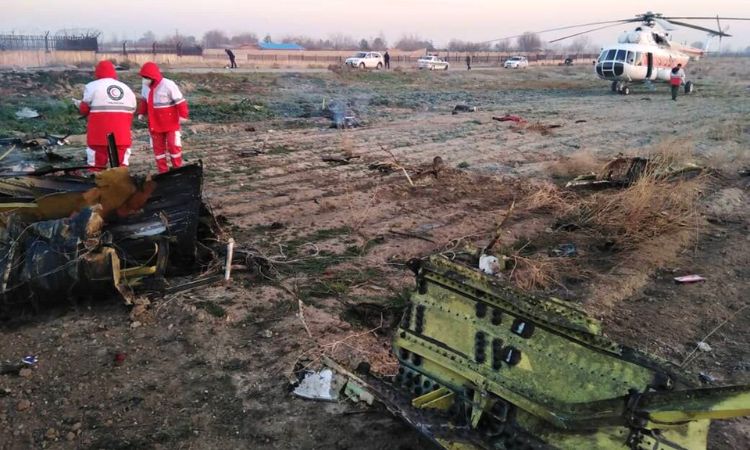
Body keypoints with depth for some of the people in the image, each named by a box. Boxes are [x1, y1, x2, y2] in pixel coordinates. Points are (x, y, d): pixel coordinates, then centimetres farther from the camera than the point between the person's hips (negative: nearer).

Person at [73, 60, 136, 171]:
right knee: (120, 164, 10)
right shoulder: (127, 89, 13)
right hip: (122, 135, 3)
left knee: (97, 163, 6)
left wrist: (79, 104, 23)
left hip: (100, 134, -3)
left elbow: (84, 109, 2)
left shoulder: (92, 86, 0)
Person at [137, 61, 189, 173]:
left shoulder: (168, 85, -18)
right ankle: (163, 171, 17)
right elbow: (144, 100, 19)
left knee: (173, 145, -4)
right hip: (155, 123, 6)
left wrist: (183, 115, -22)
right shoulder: (146, 86, 4)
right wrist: (141, 113, 12)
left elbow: (180, 101, -18)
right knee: (158, 147, 8)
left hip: (171, 123, -6)